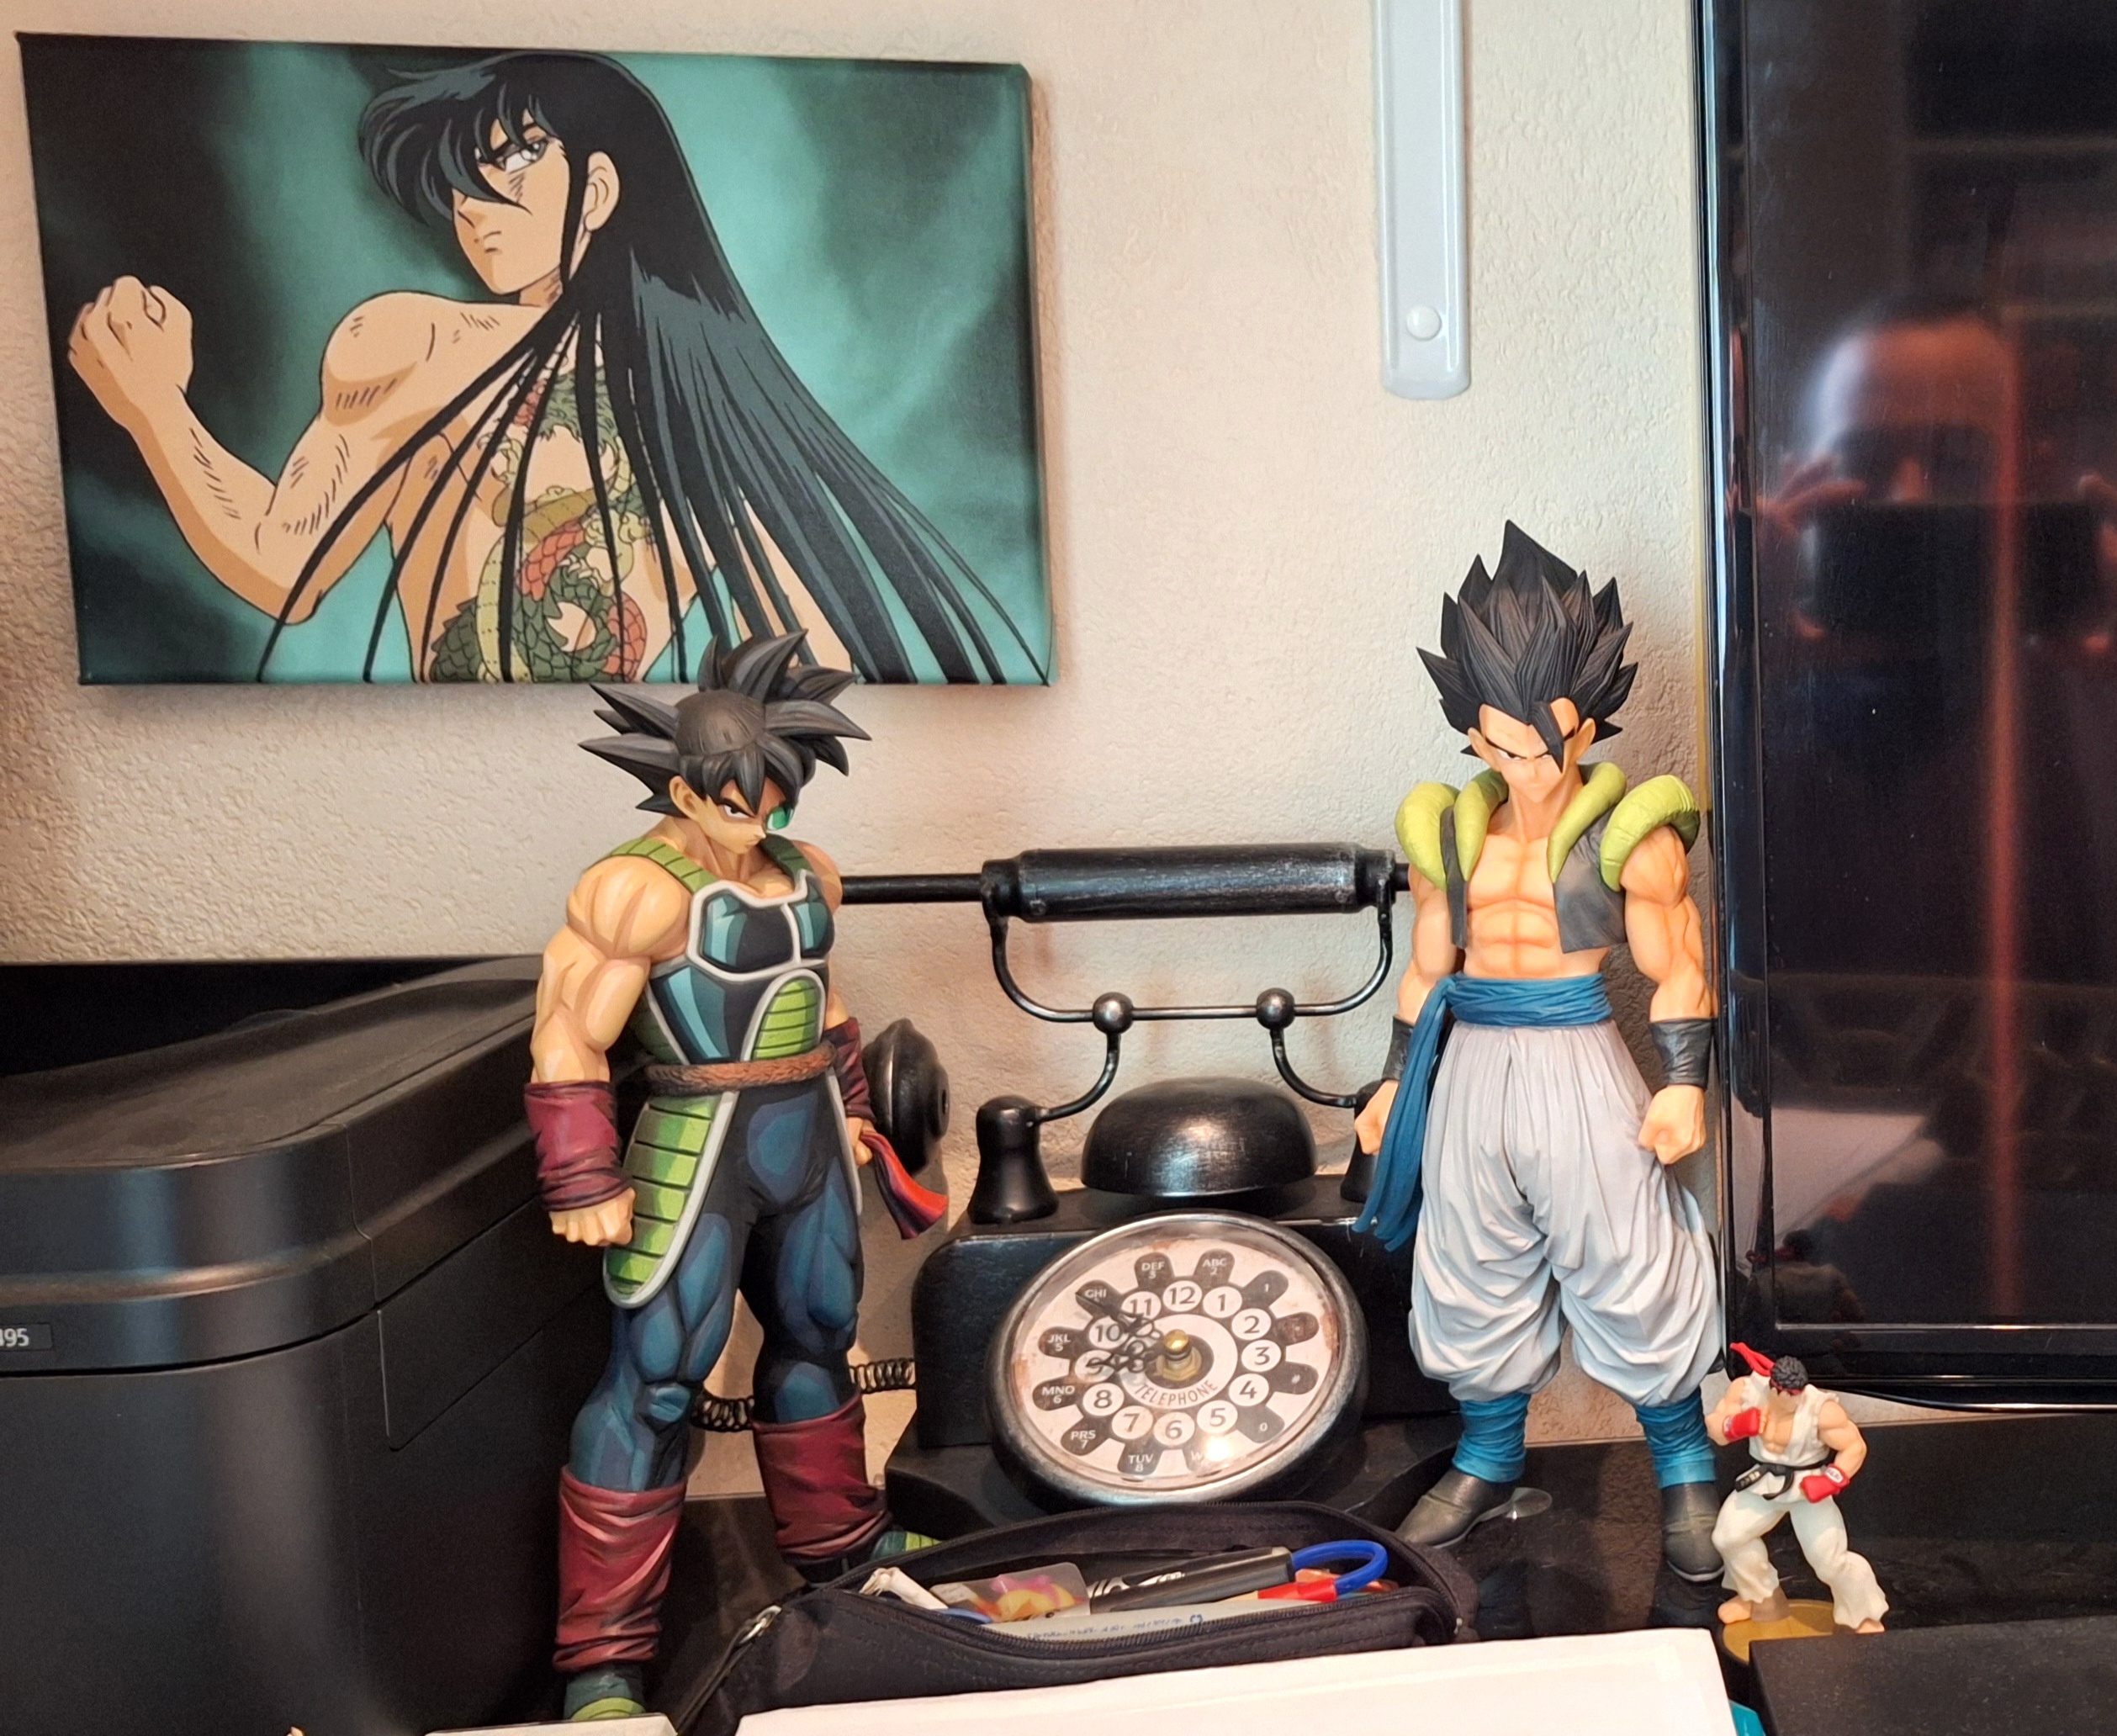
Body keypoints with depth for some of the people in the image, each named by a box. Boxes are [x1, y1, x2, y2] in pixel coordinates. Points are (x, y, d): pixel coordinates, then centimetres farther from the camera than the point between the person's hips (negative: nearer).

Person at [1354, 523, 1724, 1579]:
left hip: (1579, 1065, -4)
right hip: (1473, 1068, 4)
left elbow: (1679, 975, -3)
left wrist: (1683, 1084, -12)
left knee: (1629, 1273, 4)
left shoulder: (1630, 831, -6)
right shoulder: (1449, 830, 6)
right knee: (1476, 1274, 14)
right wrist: (1395, 1082, 14)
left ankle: (1685, 1473, 25)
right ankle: (1487, 1465, 33)